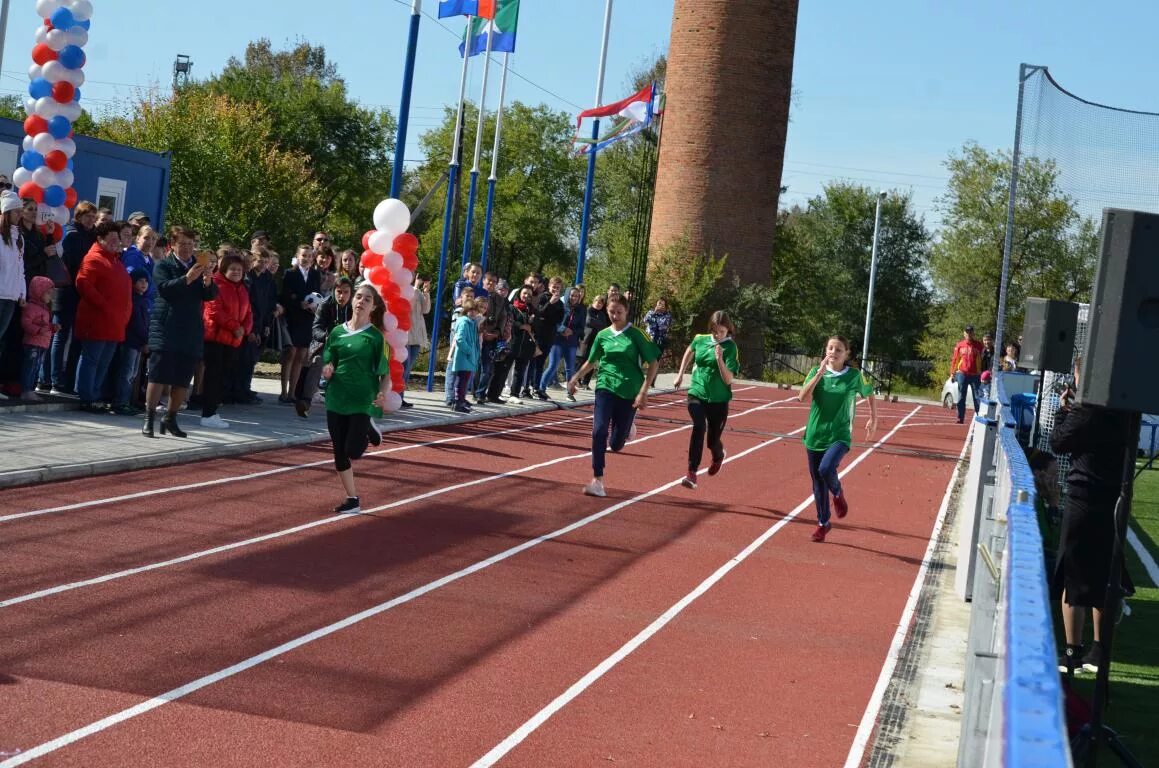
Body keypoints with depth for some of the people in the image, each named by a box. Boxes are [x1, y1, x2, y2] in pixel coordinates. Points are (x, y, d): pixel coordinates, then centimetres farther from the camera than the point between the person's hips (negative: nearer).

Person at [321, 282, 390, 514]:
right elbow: (328, 364, 14)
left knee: (354, 452, -11)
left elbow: (385, 373, -5)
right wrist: (327, 370, -9)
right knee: (339, 454, 5)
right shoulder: (337, 332, 6)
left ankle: (370, 431, 22)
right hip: (336, 399, 4)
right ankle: (352, 501, 18)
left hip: (363, 401, -4)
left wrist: (382, 394, -23)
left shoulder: (376, 336, -5)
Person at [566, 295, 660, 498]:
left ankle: (627, 426, 40)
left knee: (616, 444, 3)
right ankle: (597, 480, -11)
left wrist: (643, 391, -11)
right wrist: (575, 378, 7)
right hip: (605, 388, 2)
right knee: (599, 430, -19)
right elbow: (591, 362, 20)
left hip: (629, 392, -2)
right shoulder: (603, 335, 6)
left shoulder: (636, 335, -5)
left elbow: (653, 363, -4)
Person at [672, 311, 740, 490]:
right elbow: (689, 351, 24)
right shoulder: (700, 340, -1)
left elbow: (728, 380, -17)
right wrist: (680, 374, 24)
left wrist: (719, 360, -30)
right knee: (699, 427, -26)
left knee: (712, 440, 9)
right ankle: (692, 473, -25)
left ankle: (718, 456, 48)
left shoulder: (730, 348, -11)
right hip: (697, 394, 1)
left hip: (718, 399, -1)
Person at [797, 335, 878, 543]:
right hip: (815, 435, 3)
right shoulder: (816, 372, -2)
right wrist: (820, 373, -21)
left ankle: (838, 493, 5)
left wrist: (873, 419, 13)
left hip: (840, 436, -3)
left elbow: (869, 394, 14)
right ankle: (823, 523, 27)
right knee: (818, 482, 9)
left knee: (826, 469, -28)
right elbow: (803, 397, -16)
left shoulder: (854, 376, -4)